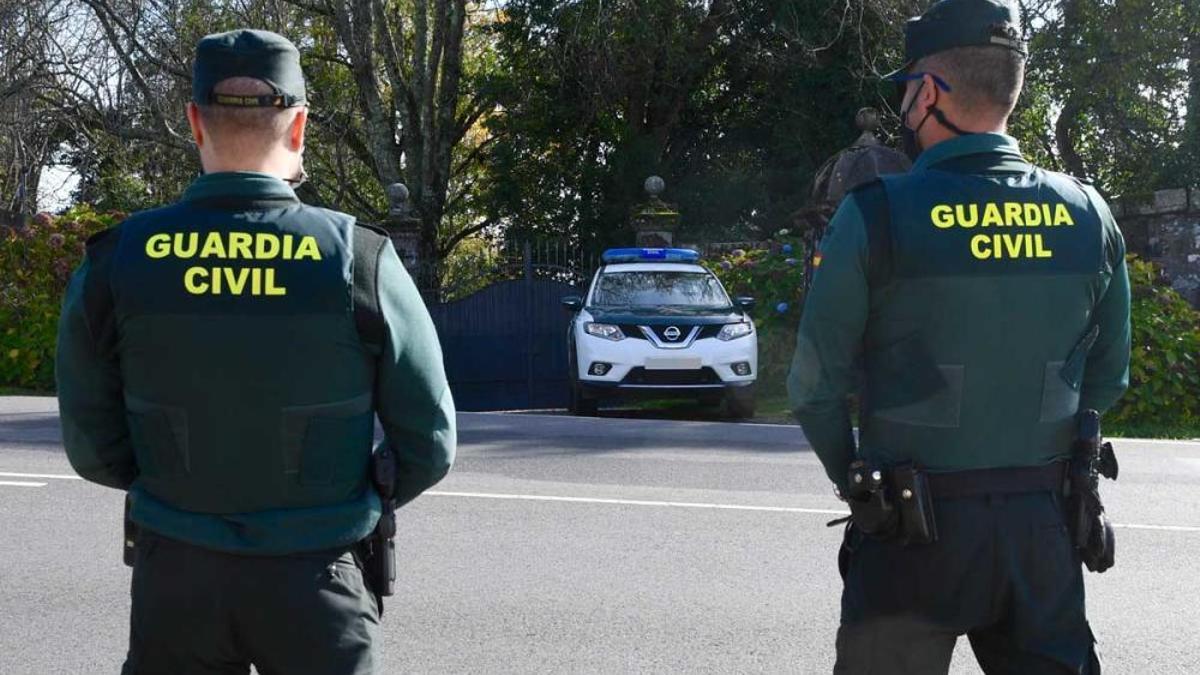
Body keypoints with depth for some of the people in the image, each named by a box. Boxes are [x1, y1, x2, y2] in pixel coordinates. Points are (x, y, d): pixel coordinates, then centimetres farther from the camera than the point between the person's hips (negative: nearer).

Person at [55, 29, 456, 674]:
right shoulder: (361, 261, -12)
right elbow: (428, 445, -6)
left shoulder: (116, 263, -8)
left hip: (175, 576, 2)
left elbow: (94, 448, 0)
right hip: (316, 576, -2)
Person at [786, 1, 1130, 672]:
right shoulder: (1088, 216, 0)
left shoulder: (875, 216, -13)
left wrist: (850, 474, 11)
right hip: (1046, 526, 3)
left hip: (915, 530, -3)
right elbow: (1107, 380, 9)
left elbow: (816, 385, -7)